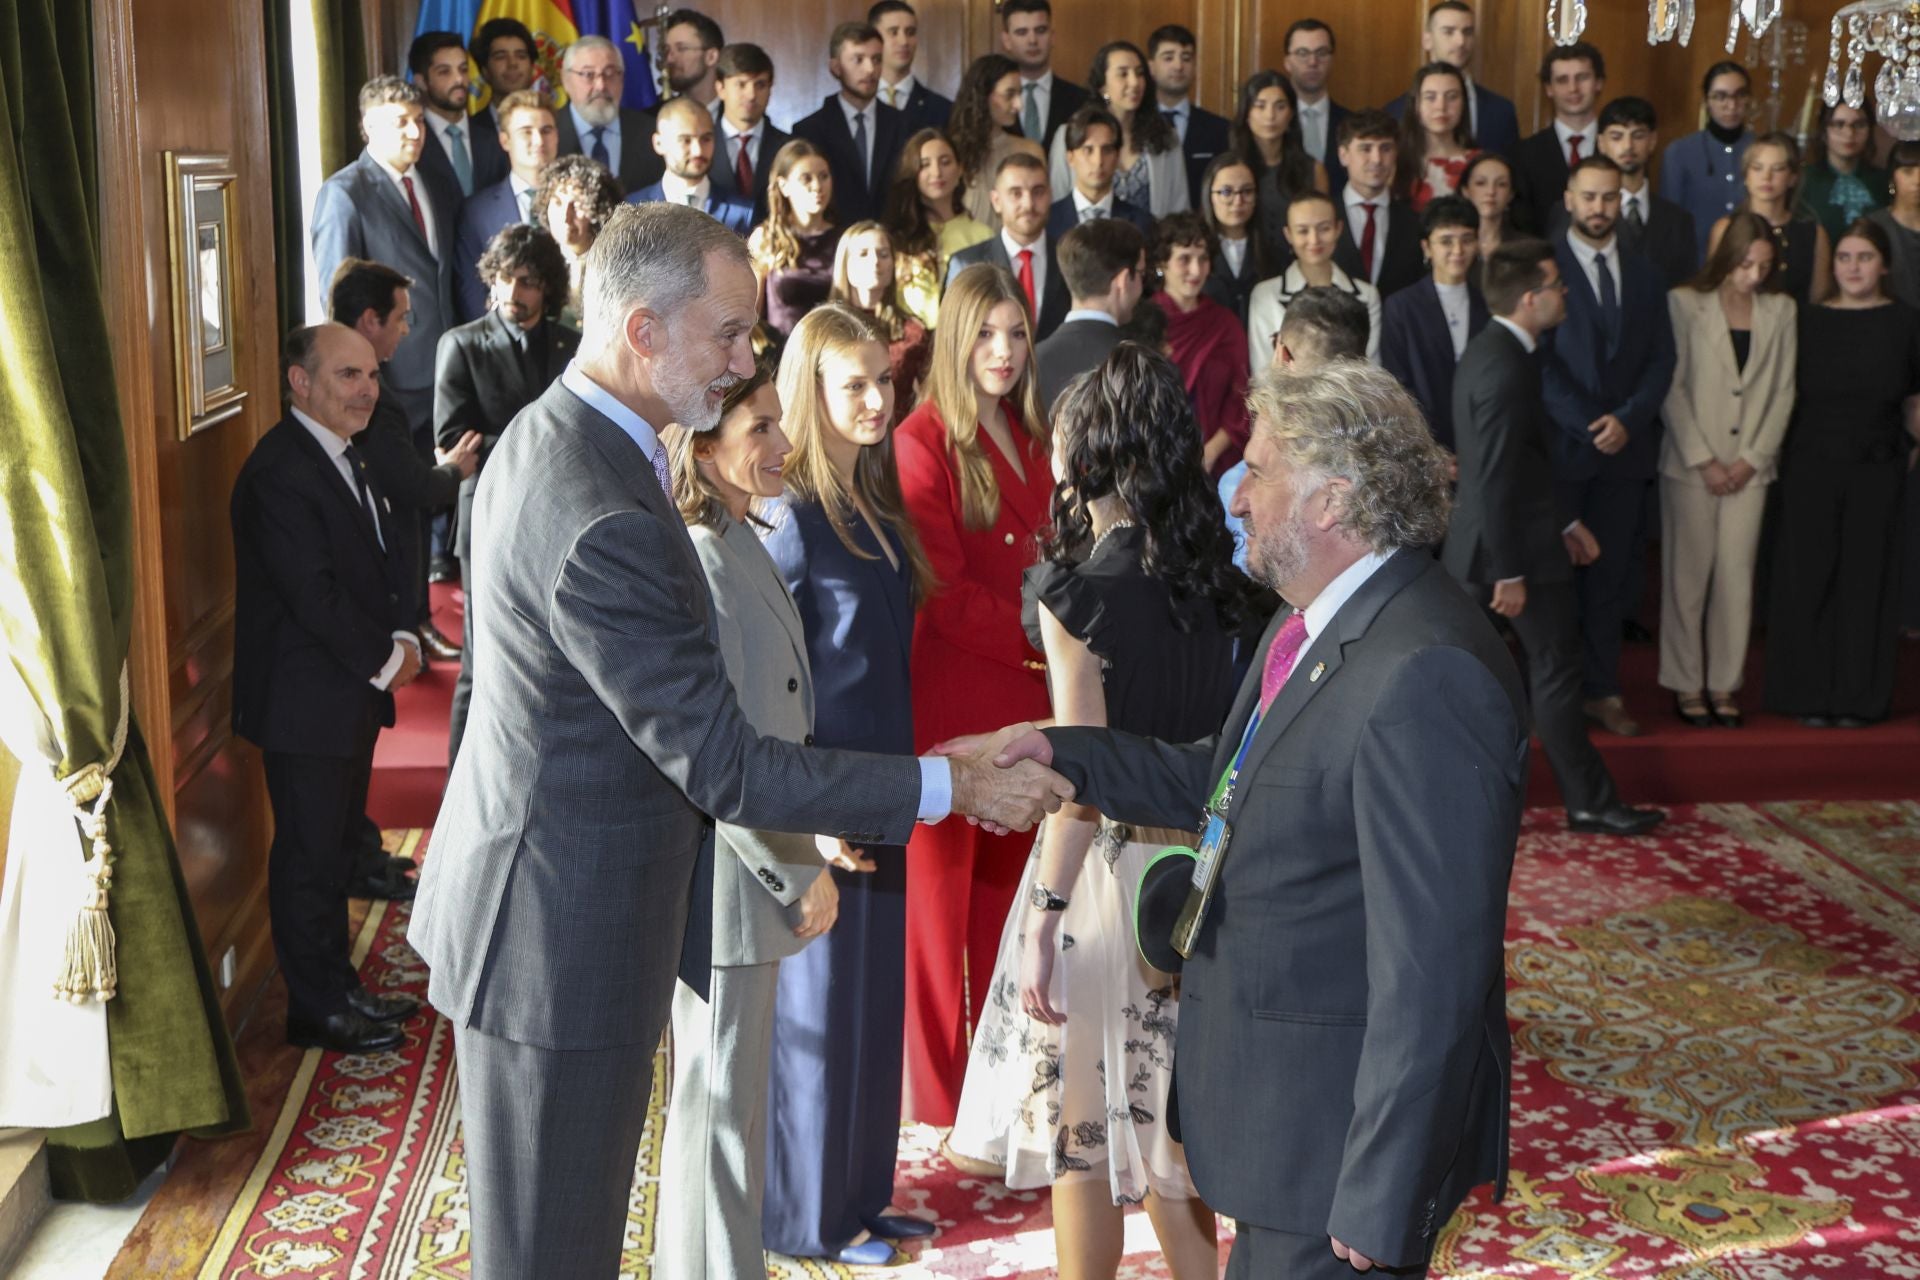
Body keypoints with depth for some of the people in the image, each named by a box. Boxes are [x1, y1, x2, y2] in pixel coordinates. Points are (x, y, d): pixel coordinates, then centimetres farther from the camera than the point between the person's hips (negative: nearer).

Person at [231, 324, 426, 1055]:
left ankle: (338, 990, 27)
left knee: (336, 849, 16)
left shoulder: (345, 458, 12)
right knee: (309, 856, 2)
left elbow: (385, 559, 15)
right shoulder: (278, 473, -19)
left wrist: (402, 638, -2)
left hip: (353, 692, 9)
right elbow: (314, 596, -22)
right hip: (306, 700, -9)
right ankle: (319, 1010, 14)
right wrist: (385, 661, -12)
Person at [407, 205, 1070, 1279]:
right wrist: (950, 787, -19)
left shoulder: (546, 437, 4)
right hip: (563, 942, -10)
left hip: (531, 898, 10)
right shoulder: (604, 524, -30)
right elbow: (722, 766, -25)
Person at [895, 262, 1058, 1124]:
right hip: (949, 694, -7)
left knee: (1008, 875, 13)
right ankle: (938, 1088, 16)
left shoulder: (1031, 439, 13)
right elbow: (942, 589, -15)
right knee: (939, 880, 3)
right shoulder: (924, 439, -11)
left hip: (1023, 694, 7)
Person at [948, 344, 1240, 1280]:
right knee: (1161, 1109, 19)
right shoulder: (1210, 575, 3)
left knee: (1084, 1121, 8)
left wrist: (1044, 917, -16)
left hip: (1107, 865, -7)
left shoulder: (1080, 589, -16)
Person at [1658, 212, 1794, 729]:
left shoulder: (1780, 310, 8)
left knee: (1736, 576, 1)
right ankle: (1685, 683, 10)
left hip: (1750, 465, 3)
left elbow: (1783, 391, 8)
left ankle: (1724, 683, 11)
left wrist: (1753, 458, -2)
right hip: (1690, 463, -2)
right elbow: (1672, 388, -5)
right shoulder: (1684, 303, -2)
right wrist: (1703, 459, -8)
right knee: (1687, 574, 0)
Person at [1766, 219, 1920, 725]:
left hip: (1877, 469, 0)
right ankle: (1810, 694, 11)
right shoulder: (1808, 320, 4)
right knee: (1809, 574, 1)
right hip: (1810, 465, 0)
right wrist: (1779, 452, 2)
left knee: (1867, 575, 3)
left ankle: (1859, 696, 14)